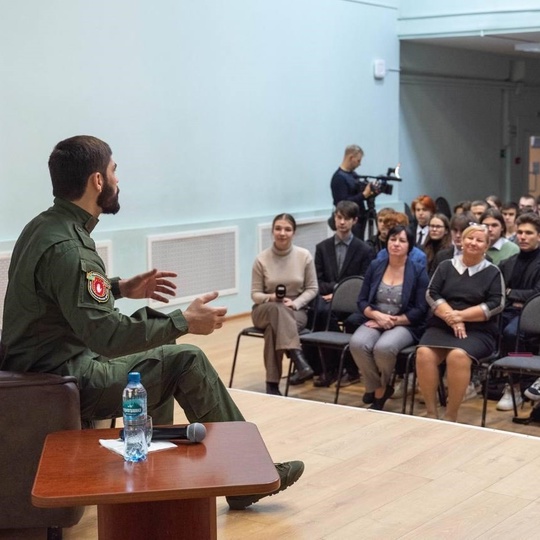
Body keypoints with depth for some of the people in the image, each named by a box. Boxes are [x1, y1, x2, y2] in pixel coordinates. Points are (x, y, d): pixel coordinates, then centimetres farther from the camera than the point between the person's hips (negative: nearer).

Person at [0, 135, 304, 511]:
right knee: (187, 362, -9)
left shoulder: (45, 226, 7)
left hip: (41, 369, 10)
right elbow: (109, 336, -31)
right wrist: (184, 321, -22)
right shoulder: (66, 247, -24)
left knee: (161, 358, 23)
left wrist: (119, 288, 15)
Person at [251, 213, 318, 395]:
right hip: (265, 310, 0)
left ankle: (272, 383, -35)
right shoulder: (262, 259, -5)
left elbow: (312, 289, 3)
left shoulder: (304, 256, -4)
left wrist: (295, 303, -16)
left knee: (275, 324, -37)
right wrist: (271, 298, -23)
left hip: (296, 311, 0)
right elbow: (255, 294, 0)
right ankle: (299, 361, -50)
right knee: (277, 310, -39)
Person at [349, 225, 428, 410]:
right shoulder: (375, 267, 10)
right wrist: (377, 315, -11)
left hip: (404, 325, -3)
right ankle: (379, 389, -9)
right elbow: (362, 301, 8)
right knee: (357, 344, -31)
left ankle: (380, 390, -3)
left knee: (384, 347, -36)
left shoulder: (418, 271, 0)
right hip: (374, 321, 3)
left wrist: (393, 321, -12)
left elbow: (420, 310, -4)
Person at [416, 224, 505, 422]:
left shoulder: (492, 272, 9)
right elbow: (431, 295, 5)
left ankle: (451, 416, -22)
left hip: (478, 330, -2)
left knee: (458, 356, -34)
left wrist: (461, 315, -12)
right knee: (424, 353, -29)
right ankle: (431, 412, -18)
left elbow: (496, 305, -2)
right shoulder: (446, 266, 15)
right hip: (442, 326, 2)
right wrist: (451, 318, -12)